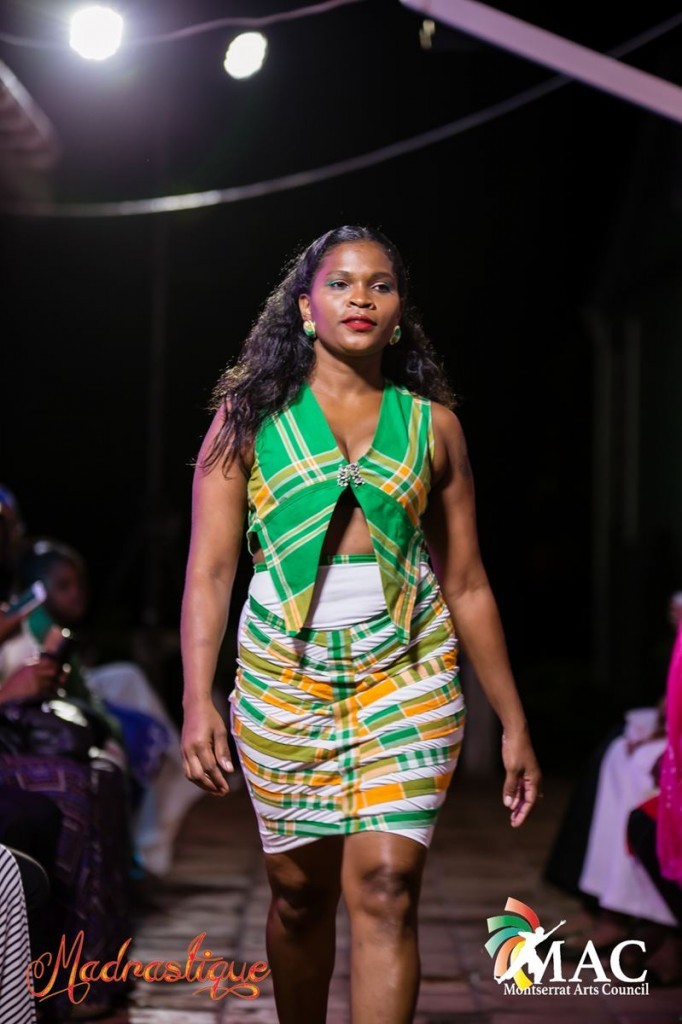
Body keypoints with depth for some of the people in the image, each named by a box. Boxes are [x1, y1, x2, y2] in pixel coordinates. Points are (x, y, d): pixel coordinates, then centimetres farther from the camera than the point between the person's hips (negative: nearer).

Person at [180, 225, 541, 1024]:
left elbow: (467, 585, 11)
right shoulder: (249, 417, 4)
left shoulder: (431, 426, 8)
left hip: (406, 676, 0)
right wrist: (198, 702, -15)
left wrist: (513, 723, 10)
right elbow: (209, 569, -2)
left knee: (385, 886, -11)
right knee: (300, 891, 8)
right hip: (284, 679, 0)